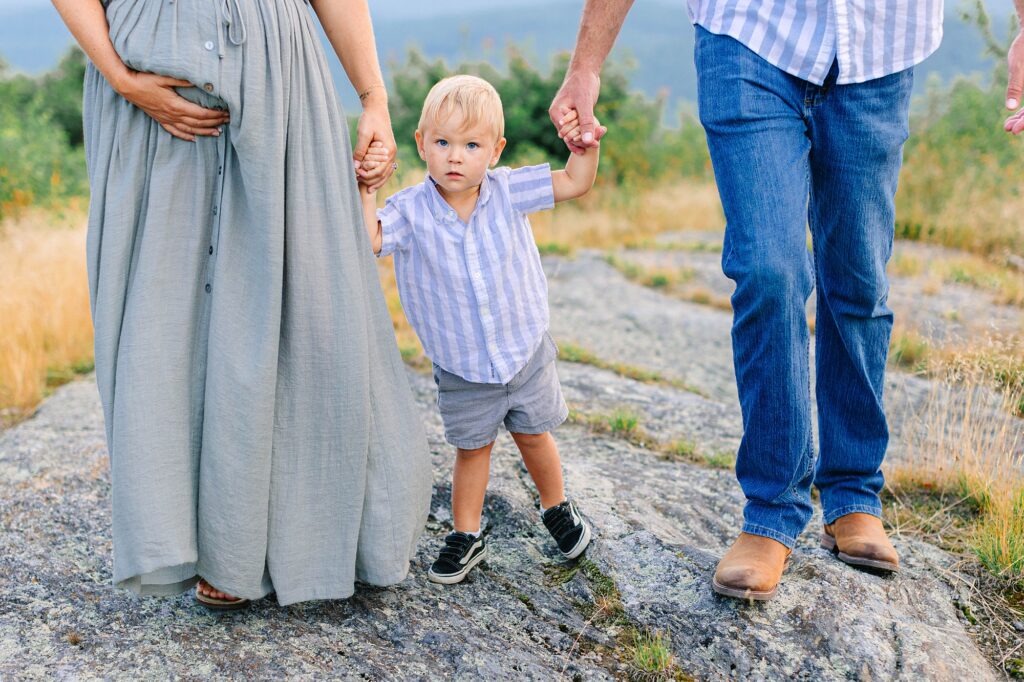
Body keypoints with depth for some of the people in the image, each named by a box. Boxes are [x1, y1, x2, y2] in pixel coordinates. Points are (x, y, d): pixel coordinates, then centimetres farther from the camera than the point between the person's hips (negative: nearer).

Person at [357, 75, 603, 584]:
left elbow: (575, 183, -8)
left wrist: (585, 145, -25)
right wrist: (365, 190, -35)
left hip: (527, 352, 1)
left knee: (534, 435, 19)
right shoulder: (410, 211, -15)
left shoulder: (507, 191, -11)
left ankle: (556, 508, 45)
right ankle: (466, 535, 32)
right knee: (472, 448, 13)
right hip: (462, 369, -1)